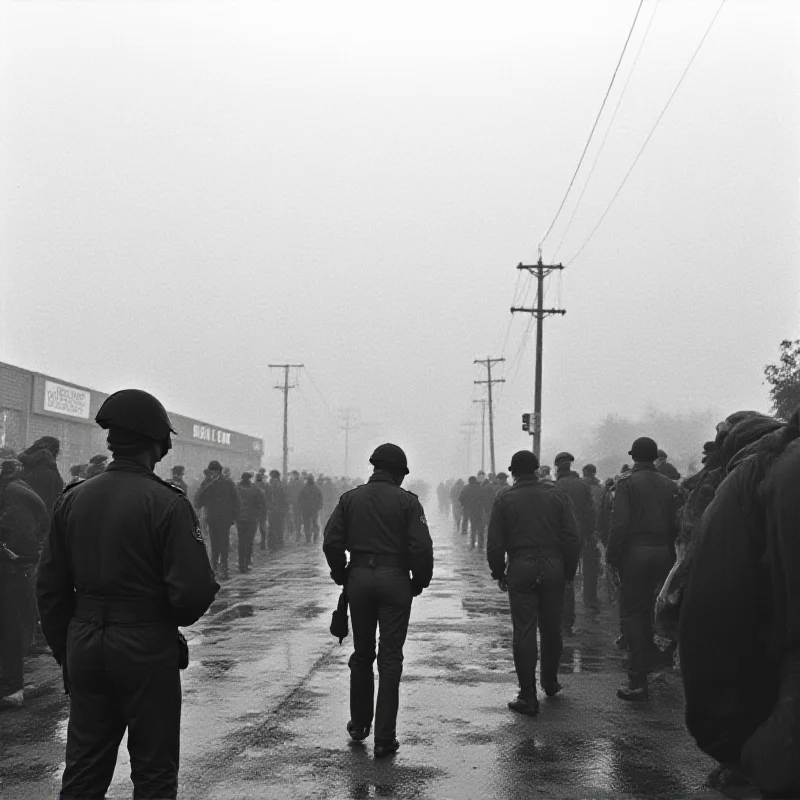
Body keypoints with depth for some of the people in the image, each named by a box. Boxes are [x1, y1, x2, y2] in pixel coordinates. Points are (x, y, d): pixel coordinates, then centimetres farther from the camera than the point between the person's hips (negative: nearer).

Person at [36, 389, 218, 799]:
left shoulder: (72, 499, 2)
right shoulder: (167, 503, -15)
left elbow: (49, 587, 5)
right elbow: (193, 591, -19)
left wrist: (65, 650, 15)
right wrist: (173, 620, 3)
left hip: (84, 646, 5)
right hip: (148, 649, -5)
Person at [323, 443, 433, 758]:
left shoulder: (350, 498, 4)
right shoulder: (407, 501, -5)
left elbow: (332, 542, 0)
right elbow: (421, 547, -12)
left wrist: (341, 576, 11)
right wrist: (420, 581, 2)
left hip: (359, 578, 3)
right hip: (394, 579, -3)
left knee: (361, 655, 18)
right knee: (390, 659, 2)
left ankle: (359, 724, 28)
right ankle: (384, 739, 2)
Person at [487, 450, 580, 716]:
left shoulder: (505, 500, -1)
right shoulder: (556, 495, 3)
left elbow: (495, 544, -3)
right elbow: (572, 538, -1)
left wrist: (498, 573, 9)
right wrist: (569, 570, 9)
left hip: (520, 570, -2)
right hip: (553, 569, 2)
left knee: (524, 632, 0)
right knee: (551, 628, 17)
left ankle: (528, 697, 0)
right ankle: (550, 682, 32)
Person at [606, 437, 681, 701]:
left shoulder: (627, 482, -7)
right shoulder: (669, 485, 8)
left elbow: (620, 523, -14)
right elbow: (676, 525, 5)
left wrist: (612, 555, -7)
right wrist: (670, 555, 10)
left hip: (635, 553, -5)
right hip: (662, 555, 5)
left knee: (632, 613, 0)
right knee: (650, 611, 20)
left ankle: (638, 682, -2)